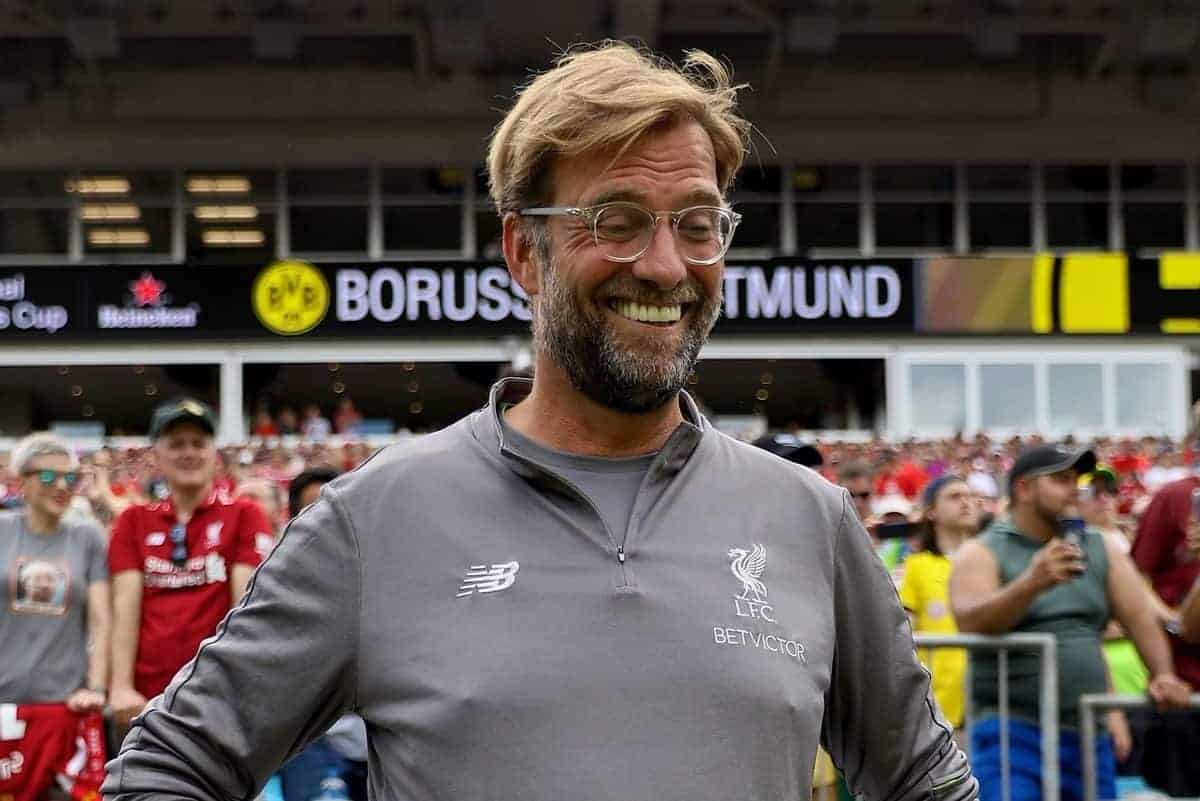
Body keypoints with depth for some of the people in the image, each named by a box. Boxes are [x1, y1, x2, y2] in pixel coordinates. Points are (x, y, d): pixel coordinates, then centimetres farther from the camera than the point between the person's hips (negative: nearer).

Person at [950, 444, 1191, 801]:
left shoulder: (1101, 550, 15)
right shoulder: (982, 553, -1)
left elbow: (1140, 618, 7)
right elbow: (970, 623, -18)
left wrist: (1163, 675, -11)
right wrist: (1032, 582, -33)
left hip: (1089, 733, 5)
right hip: (1012, 731, -5)